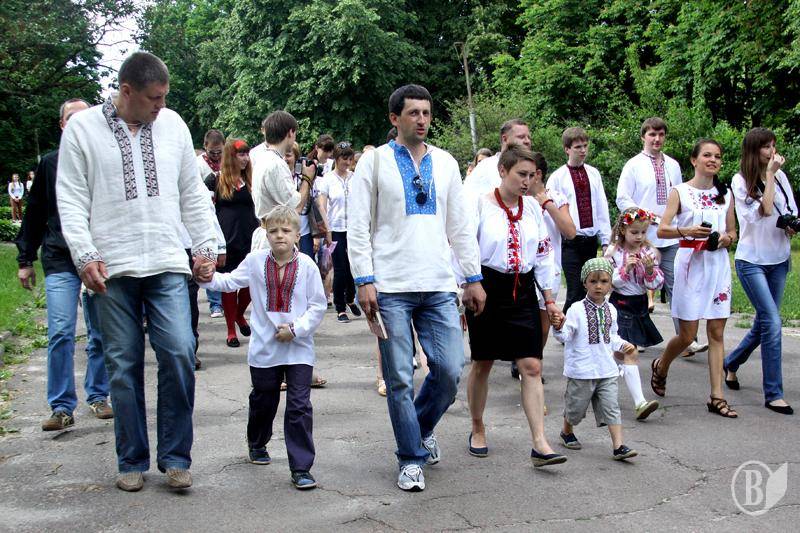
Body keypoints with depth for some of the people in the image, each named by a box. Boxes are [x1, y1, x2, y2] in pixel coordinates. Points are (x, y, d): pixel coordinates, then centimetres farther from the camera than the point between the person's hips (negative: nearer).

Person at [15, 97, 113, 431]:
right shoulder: (50, 163, 7)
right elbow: (34, 213, 12)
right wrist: (25, 260, 9)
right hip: (59, 261, 0)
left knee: (101, 334, 8)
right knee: (60, 333, -7)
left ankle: (97, 396, 23)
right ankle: (62, 407, 0)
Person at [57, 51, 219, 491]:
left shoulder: (172, 124, 10)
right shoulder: (82, 128, 2)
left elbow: (192, 194, 15)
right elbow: (71, 199, 0)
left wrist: (205, 246, 10)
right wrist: (84, 255, -9)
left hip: (167, 265, 2)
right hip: (112, 270, -1)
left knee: (179, 355, -9)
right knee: (123, 366, 4)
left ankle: (175, 457, 6)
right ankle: (133, 461, 17)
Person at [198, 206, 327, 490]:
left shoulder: (306, 265, -6)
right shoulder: (256, 261, -1)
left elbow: (318, 305, -4)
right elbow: (231, 282, 4)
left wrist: (296, 329, -14)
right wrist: (209, 277, -15)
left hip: (298, 348, -2)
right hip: (264, 347, 2)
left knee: (299, 407, -6)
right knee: (263, 400, 19)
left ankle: (301, 468, 1)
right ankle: (257, 444, 47)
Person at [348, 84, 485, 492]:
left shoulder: (445, 163, 13)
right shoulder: (375, 161, 2)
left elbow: (460, 227, 15)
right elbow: (358, 226, -2)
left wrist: (474, 278, 10)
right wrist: (364, 281, -10)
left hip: (439, 287, 3)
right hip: (391, 289, -3)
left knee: (451, 370, 0)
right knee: (400, 378, 0)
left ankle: (421, 429, 29)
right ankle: (412, 459, 15)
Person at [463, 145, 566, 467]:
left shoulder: (532, 207, 8)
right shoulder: (480, 205, -7)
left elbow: (543, 254, 13)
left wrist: (549, 299, 12)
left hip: (523, 291, 4)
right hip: (488, 288, -4)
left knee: (532, 366, -4)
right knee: (482, 365, 9)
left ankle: (540, 444, -5)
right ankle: (477, 431, 28)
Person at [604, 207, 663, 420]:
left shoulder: (650, 252, 3)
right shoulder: (613, 252, -7)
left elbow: (655, 285, 2)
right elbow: (609, 282, -10)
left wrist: (650, 270, -16)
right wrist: (625, 269, -21)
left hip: (640, 306, 5)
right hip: (620, 305, -5)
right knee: (630, 354, -13)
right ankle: (639, 403, -19)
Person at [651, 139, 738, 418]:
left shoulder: (725, 194, 11)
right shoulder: (680, 192, -1)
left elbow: (733, 231, 17)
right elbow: (662, 230, -6)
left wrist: (725, 238, -5)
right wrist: (687, 231, -23)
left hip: (718, 262, 4)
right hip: (690, 262, -4)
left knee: (717, 332, 2)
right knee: (688, 334, 0)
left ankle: (717, 397, 5)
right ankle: (660, 366, 30)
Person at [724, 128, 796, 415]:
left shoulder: (780, 176, 5)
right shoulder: (740, 181, -8)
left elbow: (792, 210, 14)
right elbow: (764, 210, -18)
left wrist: (792, 226, -7)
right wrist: (770, 174, -15)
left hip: (779, 259, 6)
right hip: (752, 260, -5)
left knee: (764, 322, 12)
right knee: (772, 322, -14)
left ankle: (730, 364, 37)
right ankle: (773, 394, -6)